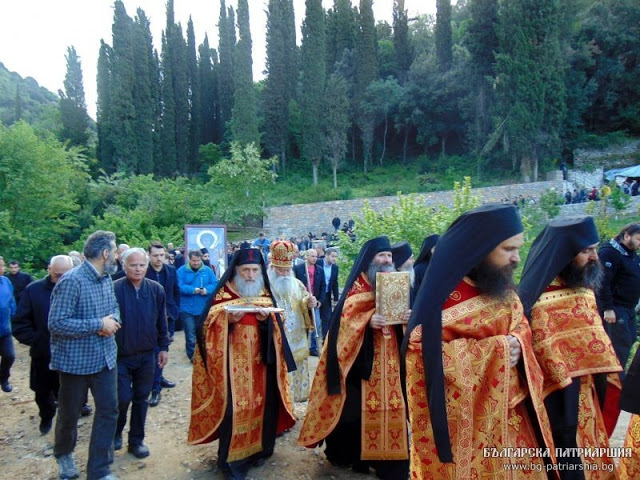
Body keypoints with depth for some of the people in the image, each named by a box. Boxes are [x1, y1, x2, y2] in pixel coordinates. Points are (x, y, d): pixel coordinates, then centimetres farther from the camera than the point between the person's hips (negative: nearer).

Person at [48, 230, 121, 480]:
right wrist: (99, 324, -23)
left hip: (105, 357, 6)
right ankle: (63, 453, 47)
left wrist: (113, 320, -8)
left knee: (108, 410, 6)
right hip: (76, 360, -6)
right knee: (69, 414, 16)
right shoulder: (71, 281, -21)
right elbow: (56, 323, -24)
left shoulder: (107, 278, 2)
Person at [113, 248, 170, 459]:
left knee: (141, 399, 12)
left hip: (147, 355, 3)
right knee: (123, 398, 3)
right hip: (121, 355, -3)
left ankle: (136, 440, 28)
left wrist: (163, 347, 7)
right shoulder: (113, 289, -13)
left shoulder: (156, 289, -2)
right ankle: (115, 433, 32)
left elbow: (161, 322, 6)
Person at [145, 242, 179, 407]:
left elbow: (177, 292, 8)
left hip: (168, 316, 4)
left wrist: (174, 311, 3)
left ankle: (159, 377, 35)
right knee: (155, 352, -4)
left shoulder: (171, 270, 3)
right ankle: (155, 389, 3)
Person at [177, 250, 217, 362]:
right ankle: (192, 355, 14)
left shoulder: (208, 270, 5)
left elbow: (215, 284, -1)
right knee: (190, 334, -1)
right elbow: (180, 287, -13)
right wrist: (193, 290, -25)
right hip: (187, 308, -2)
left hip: (204, 308, 3)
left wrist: (206, 290, -21)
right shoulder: (181, 271, -3)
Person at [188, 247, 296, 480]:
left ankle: (257, 448, 28)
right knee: (233, 406, -5)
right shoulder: (223, 293, -2)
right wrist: (228, 318, -24)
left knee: (261, 402, 8)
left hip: (259, 360, 4)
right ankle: (232, 456, 11)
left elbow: (276, 324, 8)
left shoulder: (265, 294, 9)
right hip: (233, 362, -3)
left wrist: (267, 318, -13)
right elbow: (209, 323, -6)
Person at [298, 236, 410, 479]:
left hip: (389, 355, 5)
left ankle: (388, 456, 19)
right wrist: (368, 320, -27)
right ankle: (355, 453, 17)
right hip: (364, 356, -5)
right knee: (360, 403, 0)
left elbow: (401, 310, 15)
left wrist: (407, 317, -8)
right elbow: (347, 317, -11)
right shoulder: (357, 287, -4)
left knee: (390, 403, 6)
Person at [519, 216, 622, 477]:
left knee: (590, 460, 23)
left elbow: (594, 336, 13)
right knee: (571, 466, 7)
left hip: (589, 397, 8)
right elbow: (545, 355, -21)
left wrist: (608, 379, 12)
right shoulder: (541, 301, -24)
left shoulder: (582, 287, 3)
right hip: (561, 402, -8)